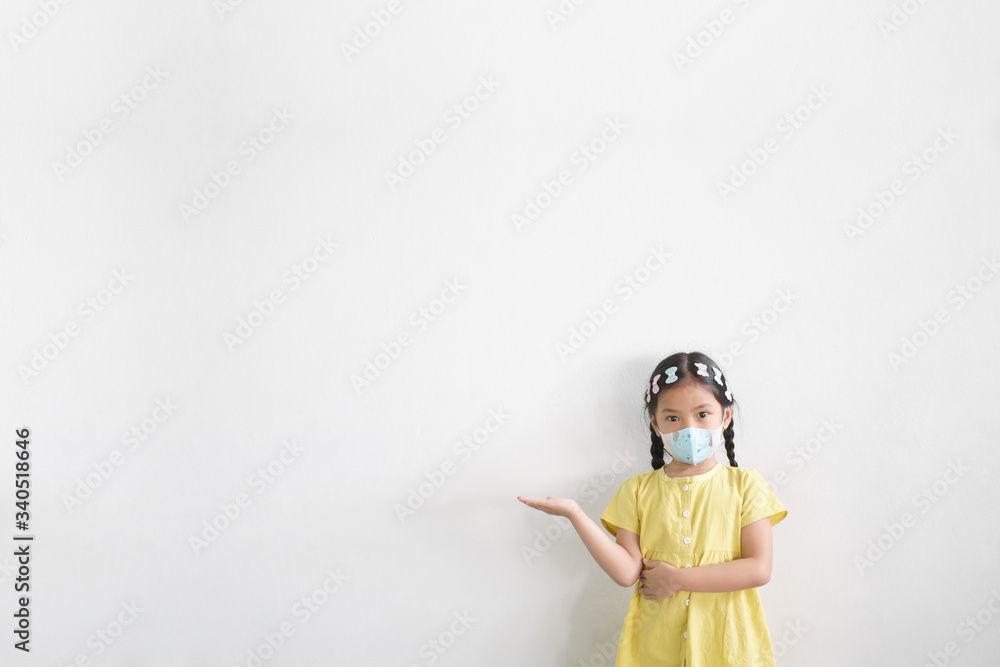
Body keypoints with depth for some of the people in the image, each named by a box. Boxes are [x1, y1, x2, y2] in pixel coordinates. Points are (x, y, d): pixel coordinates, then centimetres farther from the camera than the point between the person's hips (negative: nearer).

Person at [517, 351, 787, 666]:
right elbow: (627, 572, -9)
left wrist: (676, 578, -14)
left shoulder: (744, 484, -3)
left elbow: (759, 569, -11)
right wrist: (574, 513, -17)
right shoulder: (637, 490, 0)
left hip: (725, 640, -1)